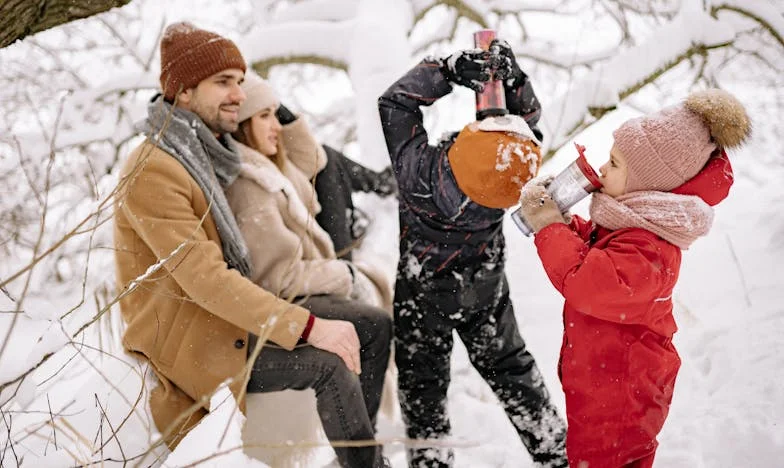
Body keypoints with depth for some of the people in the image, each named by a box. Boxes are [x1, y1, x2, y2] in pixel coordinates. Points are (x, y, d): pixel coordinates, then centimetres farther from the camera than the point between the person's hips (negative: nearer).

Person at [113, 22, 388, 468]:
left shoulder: (209, 153, 9)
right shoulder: (154, 171, -21)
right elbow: (205, 279, -27)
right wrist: (309, 326, -29)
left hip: (223, 311, 9)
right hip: (183, 334, -9)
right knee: (330, 363, -23)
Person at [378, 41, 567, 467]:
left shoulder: (419, 169, -35)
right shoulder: (505, 178, -29)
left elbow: (395, 102, -21)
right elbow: (528, 117, -11)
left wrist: (449, 70, -27)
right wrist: (511, 76, -22)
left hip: (423, 293, -2)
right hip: (486, 289, 2)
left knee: (423, 383, 15)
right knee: (510, 368, 21)